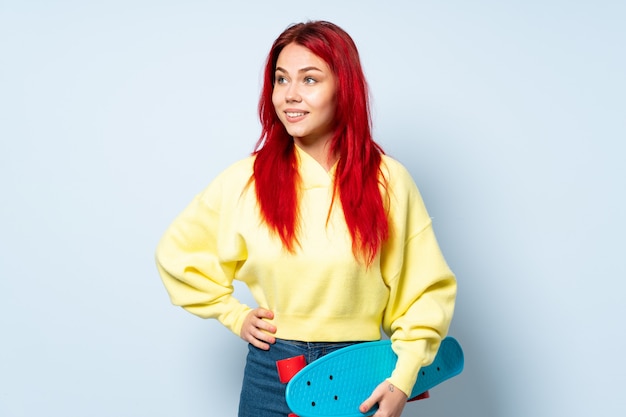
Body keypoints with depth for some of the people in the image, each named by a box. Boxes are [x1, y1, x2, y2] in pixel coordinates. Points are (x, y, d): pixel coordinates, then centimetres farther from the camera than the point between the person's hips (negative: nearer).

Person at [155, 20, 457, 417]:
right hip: (270, 372, 1)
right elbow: (177, 254, 9)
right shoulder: (244, 181, -6)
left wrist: (403, 379, -11)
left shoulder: (389, 181, -8)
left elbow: (428, 289, -3)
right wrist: (235, 314, 2)